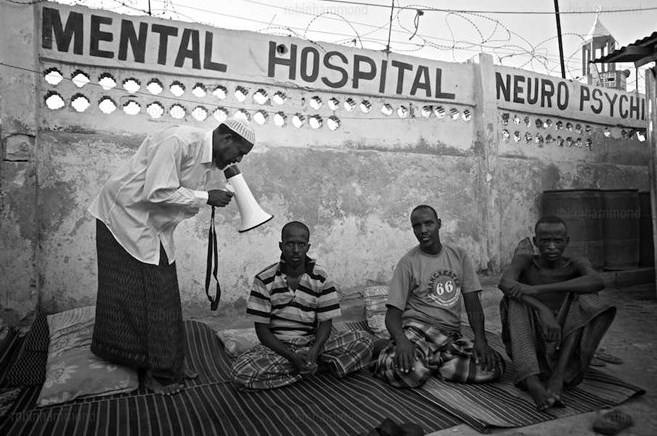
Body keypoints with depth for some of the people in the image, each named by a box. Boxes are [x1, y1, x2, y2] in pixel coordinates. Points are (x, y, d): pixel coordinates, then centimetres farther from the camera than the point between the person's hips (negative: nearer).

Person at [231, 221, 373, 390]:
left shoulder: (321, 277, -4)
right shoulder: (264, 280, -8)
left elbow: (326, 322, -3)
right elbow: (262, 329, -7)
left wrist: (314, 351, -23)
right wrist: (292, 357, -20)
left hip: (314, 343, 0)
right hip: (277, 346, 0)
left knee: (364, 342, -18)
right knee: (241, 373, -30)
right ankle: (315, 368, -19)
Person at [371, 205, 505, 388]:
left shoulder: (459, 255, 9)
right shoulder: (408, 262, -3)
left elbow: (473, 304, 6)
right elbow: (393, 314, -6)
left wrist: (480, 339, -11)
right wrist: (402, 341, -27)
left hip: (451, 334, 5)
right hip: (417, 327, -5)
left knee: (495, 366, -20)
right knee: (410, 372, -35)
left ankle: (425, 359, -6)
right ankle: (384, 350, 0)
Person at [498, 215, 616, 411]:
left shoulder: (575, 265, 0)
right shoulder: (525, 261, -1)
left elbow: (597, 281, -25)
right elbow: (505, 283, -24)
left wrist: (539, 289, -33)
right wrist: (543, 310, -39)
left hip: (565, 347, 1)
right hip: (529, 346, -1)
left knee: (585, 298, -18)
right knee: (516, 297, -25)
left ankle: (559, 375, -28)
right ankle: (531, 380, -41)